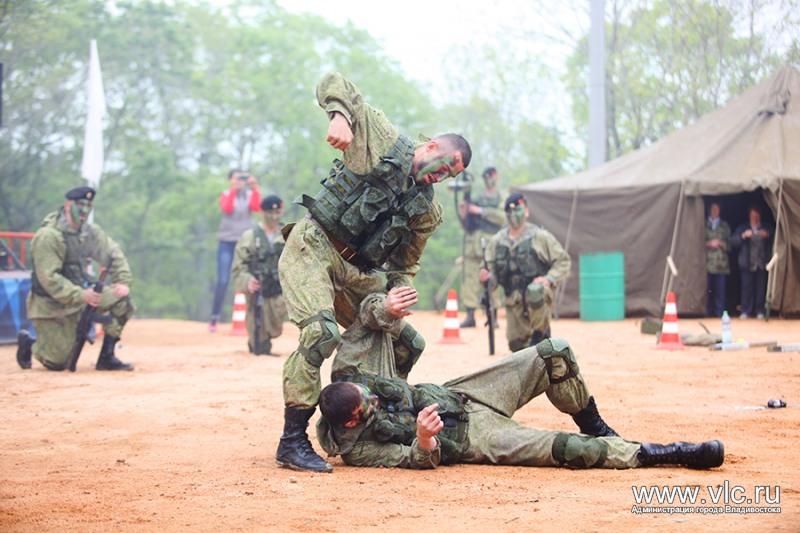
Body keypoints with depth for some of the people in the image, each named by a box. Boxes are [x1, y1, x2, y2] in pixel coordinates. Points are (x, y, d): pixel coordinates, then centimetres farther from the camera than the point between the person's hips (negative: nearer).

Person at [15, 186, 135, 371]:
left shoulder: (90, 232, 2)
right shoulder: (48, 236, -21)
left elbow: (113, 254, 7)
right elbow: (48, 278, -26)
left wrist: (123, 281, -10)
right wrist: (80, 296, -33)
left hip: (79, 296, 7)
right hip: (50, 306, -7)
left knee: (121, 300, -12)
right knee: (57, 363, -10)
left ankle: (107, 357, -4)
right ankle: (29, 343, 23)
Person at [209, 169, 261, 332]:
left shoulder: (249, 194, 8)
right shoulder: (226, 194, 5)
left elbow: (256, 207, -12)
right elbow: (226, 208, -16)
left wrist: (255, 188, -20)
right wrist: (233, 189, -24)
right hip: (227, 242, -1)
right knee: (222, 281, -7)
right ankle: (214, 319, -3)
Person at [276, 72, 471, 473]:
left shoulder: (427, 211, 9)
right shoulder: (383, 140, -5)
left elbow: (405, 265, 15)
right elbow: (333, 83, -8)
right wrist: (340, 117, -29)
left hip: (355, 269, 8)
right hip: (311, 248, -8)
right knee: (322, 332, -26)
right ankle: (292, 442, -25)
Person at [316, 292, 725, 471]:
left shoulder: (349, 377, -12)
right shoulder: (354, 447, -24)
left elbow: (371, 312, -9)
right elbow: (418, 461, -25)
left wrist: (382, 309, -33)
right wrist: (423, 440, -48)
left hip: (457, 396, 6)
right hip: (471, 439, -6)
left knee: (553, 355, -9)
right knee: (567, 449, -22)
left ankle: (597, 430, 15)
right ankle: (659, 453, -7)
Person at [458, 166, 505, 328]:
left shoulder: (502, 198, 8)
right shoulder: (477, 199, 19)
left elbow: (503, 217, -11)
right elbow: (468, 225, 20)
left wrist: (480, 211, -13)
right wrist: (463, 215, -1)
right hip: (473, 242, 4)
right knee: (470, 278, -2)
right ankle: (470, 316, 0)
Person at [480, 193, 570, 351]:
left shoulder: (541, 236, 0)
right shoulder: (497, 241, 11)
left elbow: (563, 261, 1)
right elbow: (491, 270, 16)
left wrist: (549, 279, -15)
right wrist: (486, 277, -9)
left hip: (539, 296, -4)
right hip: (513, 301, 4)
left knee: (534, 290, -39)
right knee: (516, 344, 1)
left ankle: (542, 332, -16)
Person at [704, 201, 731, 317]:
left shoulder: (724, 225, 13)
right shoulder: (704, 224, 9)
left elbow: (729, 244, 11)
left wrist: (720, 243, -7)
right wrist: (708, 243, -10)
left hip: (721, 262, 1)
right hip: (708, 261, -1)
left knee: (720, 289, -2)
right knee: (707, 289, -4)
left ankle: (720, 313, 2)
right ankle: (708, 313, 2)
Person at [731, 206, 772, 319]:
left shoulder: (765, 229, 14)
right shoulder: (742, 228, 10)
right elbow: (733, 241, -2)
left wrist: (767, 236, -13)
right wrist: (743, 236, -17)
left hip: (761, 263, 1)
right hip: (747, 263, -1)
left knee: (761, 288, -3)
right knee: (747, 287, -7)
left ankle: (759, 311, 3)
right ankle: (745, 312, -4)